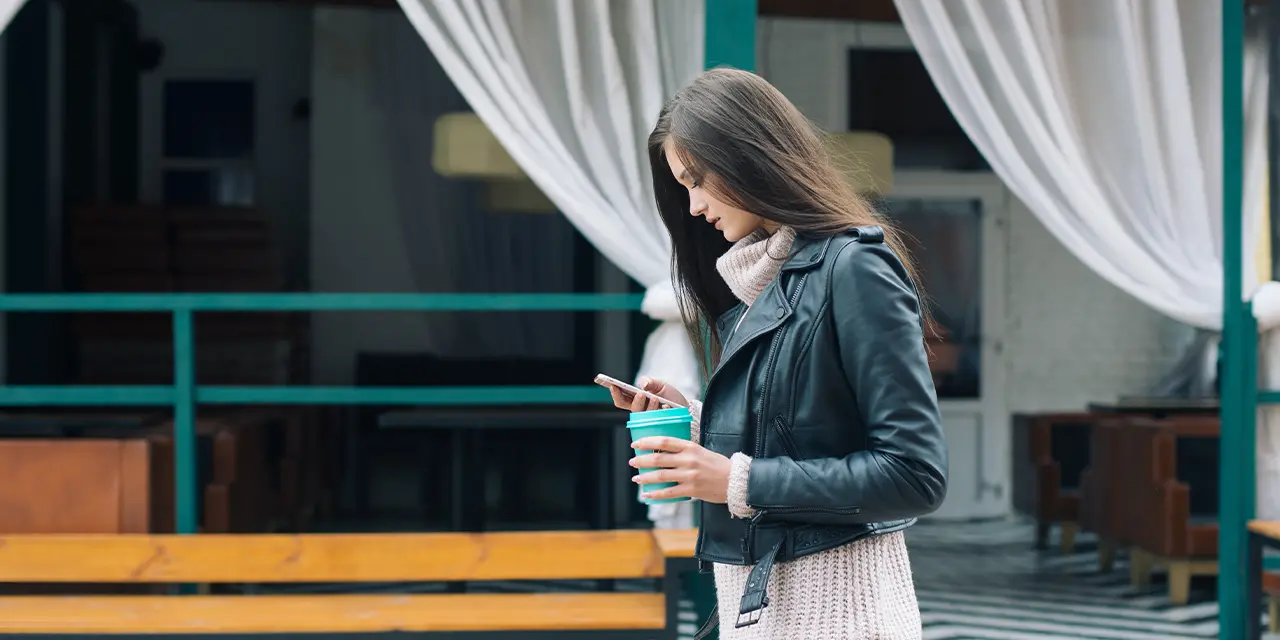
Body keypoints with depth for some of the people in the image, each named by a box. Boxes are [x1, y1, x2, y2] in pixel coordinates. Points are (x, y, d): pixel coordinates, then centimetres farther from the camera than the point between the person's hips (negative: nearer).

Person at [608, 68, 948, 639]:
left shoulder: (854, 269, -13)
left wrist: (741, 482, -18)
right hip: (749, 594, 8)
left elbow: (915, 474, -18)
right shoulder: (755, 282, 12)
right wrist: (690, 418, 2)